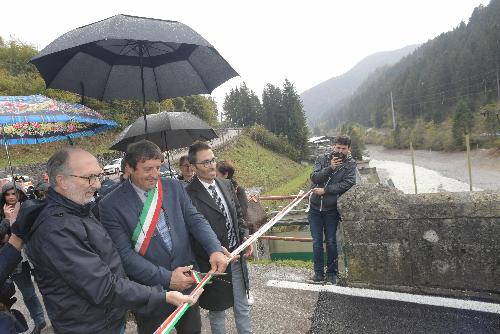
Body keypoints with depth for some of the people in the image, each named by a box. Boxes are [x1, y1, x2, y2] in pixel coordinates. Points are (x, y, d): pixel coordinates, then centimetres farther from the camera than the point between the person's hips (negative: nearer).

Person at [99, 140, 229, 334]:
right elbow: (125, 254, -16)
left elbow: (194, 220, -3)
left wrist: (215, 250, -19)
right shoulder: (111, 205, -13)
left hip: (187, 283, 4)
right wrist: (166, 278, -20)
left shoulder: (174, 187, -1)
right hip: (149, 294, -3)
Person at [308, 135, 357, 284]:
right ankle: (319, 273, 18)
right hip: (315, 206, 2)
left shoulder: (350, 164, -2)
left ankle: (332, 273, 22)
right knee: (316, 241, 7)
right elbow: (314, 177, -9)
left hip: (331, 209, -2)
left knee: (331, 242, 5)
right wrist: (330, 168, -22)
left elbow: (347, 184, -15)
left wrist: (325, 190, -18)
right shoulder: (322, 159, 2)